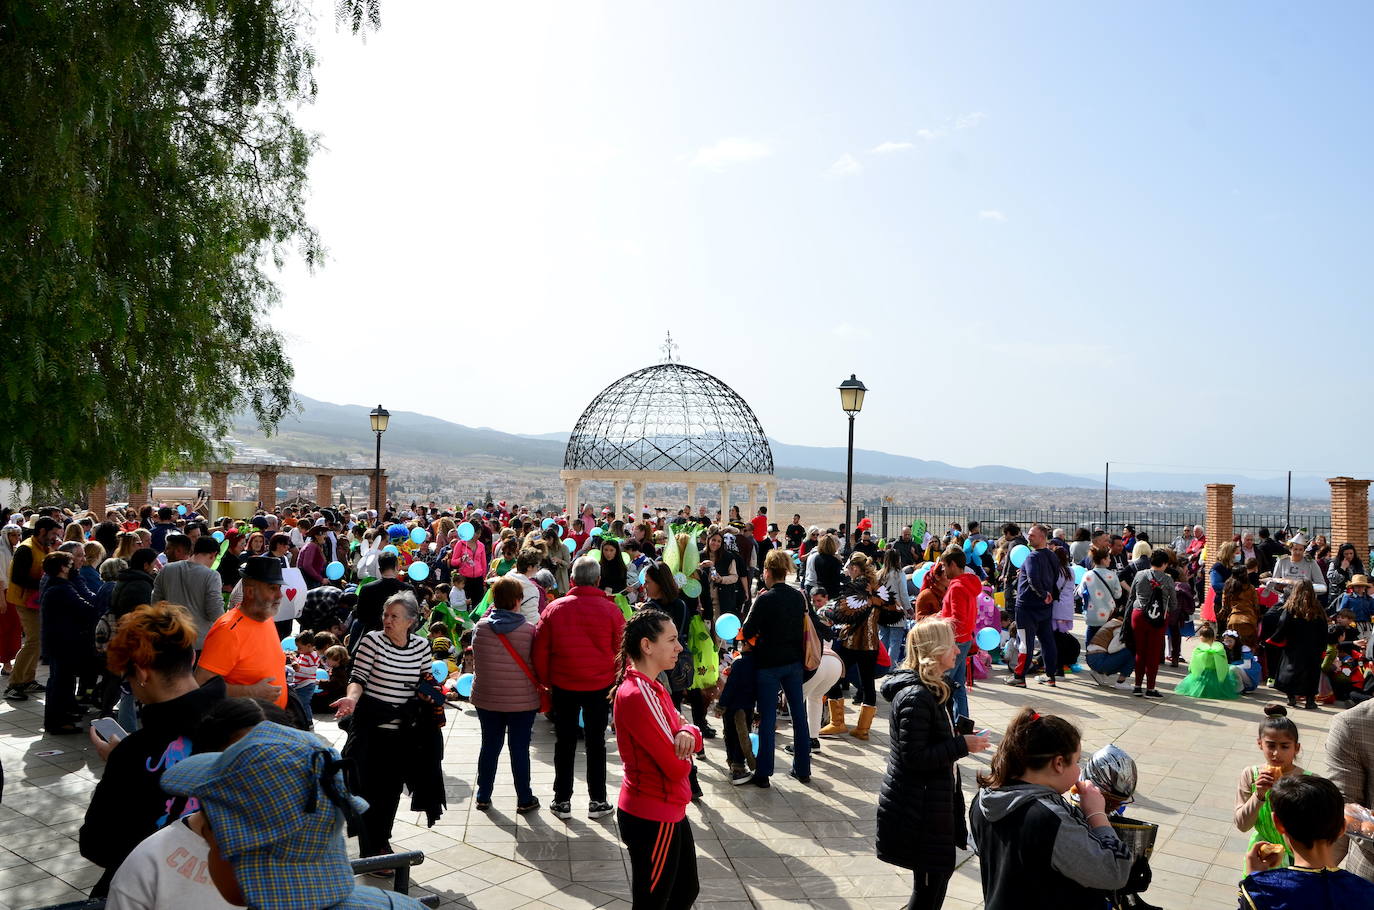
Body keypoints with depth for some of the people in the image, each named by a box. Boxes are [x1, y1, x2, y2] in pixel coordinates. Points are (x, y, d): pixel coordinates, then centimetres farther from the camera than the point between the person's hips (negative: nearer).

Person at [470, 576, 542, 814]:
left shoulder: (481, 627, -7)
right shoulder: (529, 629, -14)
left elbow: (475, 658, 9)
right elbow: (537, 662, -4)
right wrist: (540, 686, 11)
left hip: (486, 698, 3)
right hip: (522, 699, -3)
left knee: (489, 745, 15)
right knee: (520, 748, 6)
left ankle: (483, 796, 25)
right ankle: (524, 799, 16)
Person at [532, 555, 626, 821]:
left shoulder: (555, 608, -6)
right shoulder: (610, 610, -9)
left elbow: (540, 650, -2)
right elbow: (621, 650, -2)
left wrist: (545, 680, 10)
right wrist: (617, 680, 12)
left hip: (563, 685, 1)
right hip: (600, 686, 0)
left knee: (564, 742, 12)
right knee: (596, 741, 11)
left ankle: (562, 801, 19)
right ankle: (597, 801, 17)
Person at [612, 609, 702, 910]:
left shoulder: (652, 687, 6)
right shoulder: (637, 695, -26)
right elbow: (676, 766, -25)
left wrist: (688, 733, -19)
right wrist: (683, 753, -3)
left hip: (669, 812, 10)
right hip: (652, 819, -10)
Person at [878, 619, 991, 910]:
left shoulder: (934, 690, 9)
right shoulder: (916, 697, -25)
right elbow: (914, 757, -26)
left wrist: (961, 736, 5)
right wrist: (962, 746, -21)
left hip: (933, 800, 10)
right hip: (916, 808, -10)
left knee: (942, 867, 19)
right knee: (930, 880, 2)